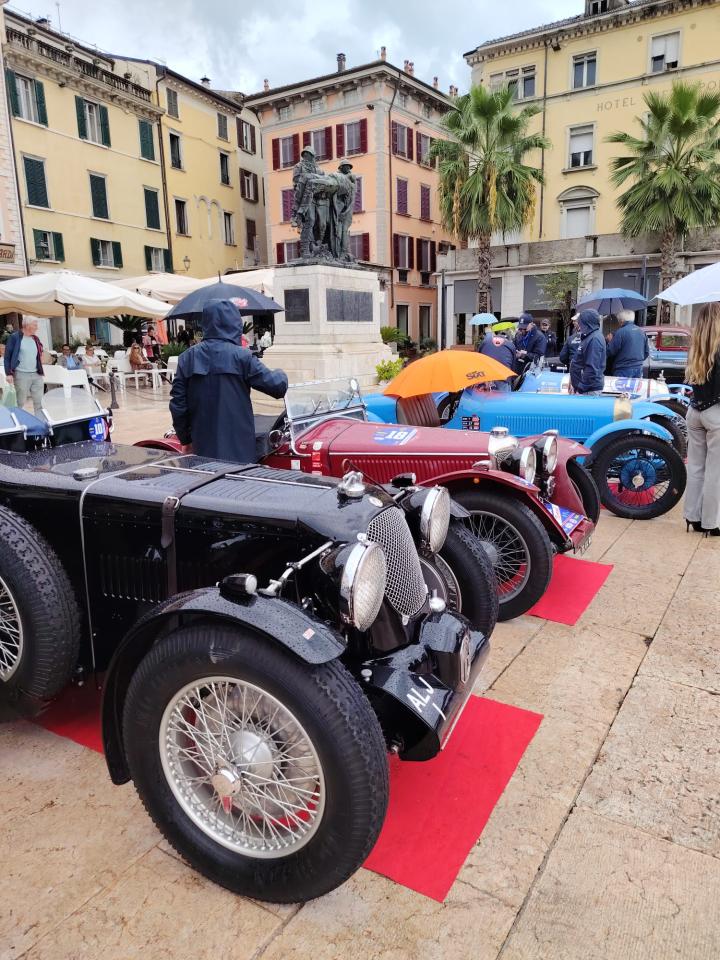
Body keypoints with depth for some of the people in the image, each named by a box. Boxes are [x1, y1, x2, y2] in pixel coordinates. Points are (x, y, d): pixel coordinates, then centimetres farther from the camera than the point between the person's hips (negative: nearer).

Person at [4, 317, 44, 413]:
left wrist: (41, 371, 12)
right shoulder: (14, 337, -5)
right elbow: (7, 356, -6)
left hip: (36, 375, 5)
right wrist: (8, 373, -13)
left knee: (39, 402, 6)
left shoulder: (36, 339, 11)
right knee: (20, 403, 4)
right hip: (21, 375, -5)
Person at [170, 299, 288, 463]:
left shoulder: (187, 358, 2)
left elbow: (177, 404, 3)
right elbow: (277, 385, -7)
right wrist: (280, 374, 16)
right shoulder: (241, 356, -9)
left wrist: (185, 439, 14)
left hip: (202, 450, 4)